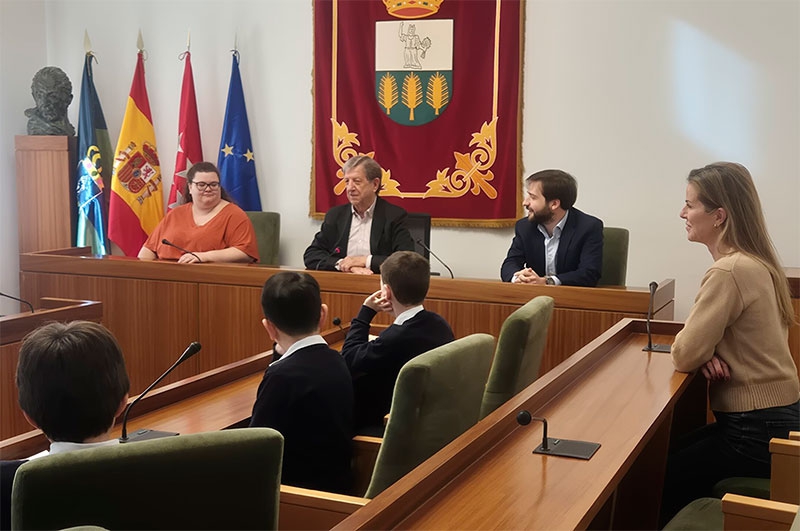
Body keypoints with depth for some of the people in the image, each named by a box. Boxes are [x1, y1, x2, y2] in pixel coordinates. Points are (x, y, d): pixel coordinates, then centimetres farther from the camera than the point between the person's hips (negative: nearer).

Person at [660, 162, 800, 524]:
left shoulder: (730, 272, -24)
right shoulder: (754, 262, 6)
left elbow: (684, 356, -22)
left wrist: (703, 353, 0)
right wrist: (709, 354, -6)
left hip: (757, 432, -9)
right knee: (670, 459, 19)